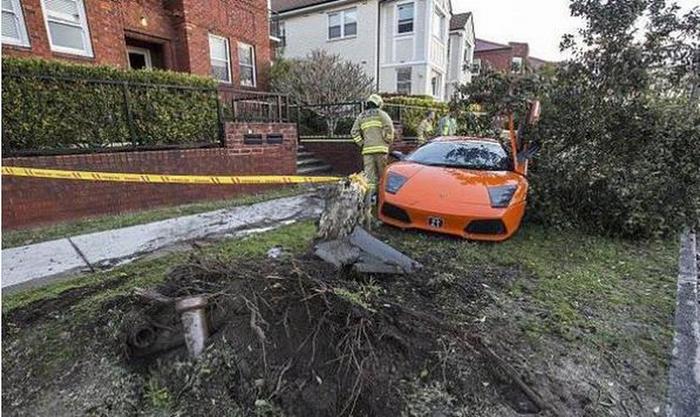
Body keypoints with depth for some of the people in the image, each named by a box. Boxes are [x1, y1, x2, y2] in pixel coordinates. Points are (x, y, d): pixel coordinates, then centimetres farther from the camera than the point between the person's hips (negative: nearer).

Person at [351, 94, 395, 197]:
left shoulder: (361, 116, 19)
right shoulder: (381, 113, 7)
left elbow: (354, 131, 10)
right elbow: (389, 126, -7)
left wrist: (361, 143, 11)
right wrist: (388, 140, 3)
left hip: (367, 149, 3)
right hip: (380, 147, -3)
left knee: (369, 173, 1)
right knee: (382, 172, 3)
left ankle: (369, 195, -3)